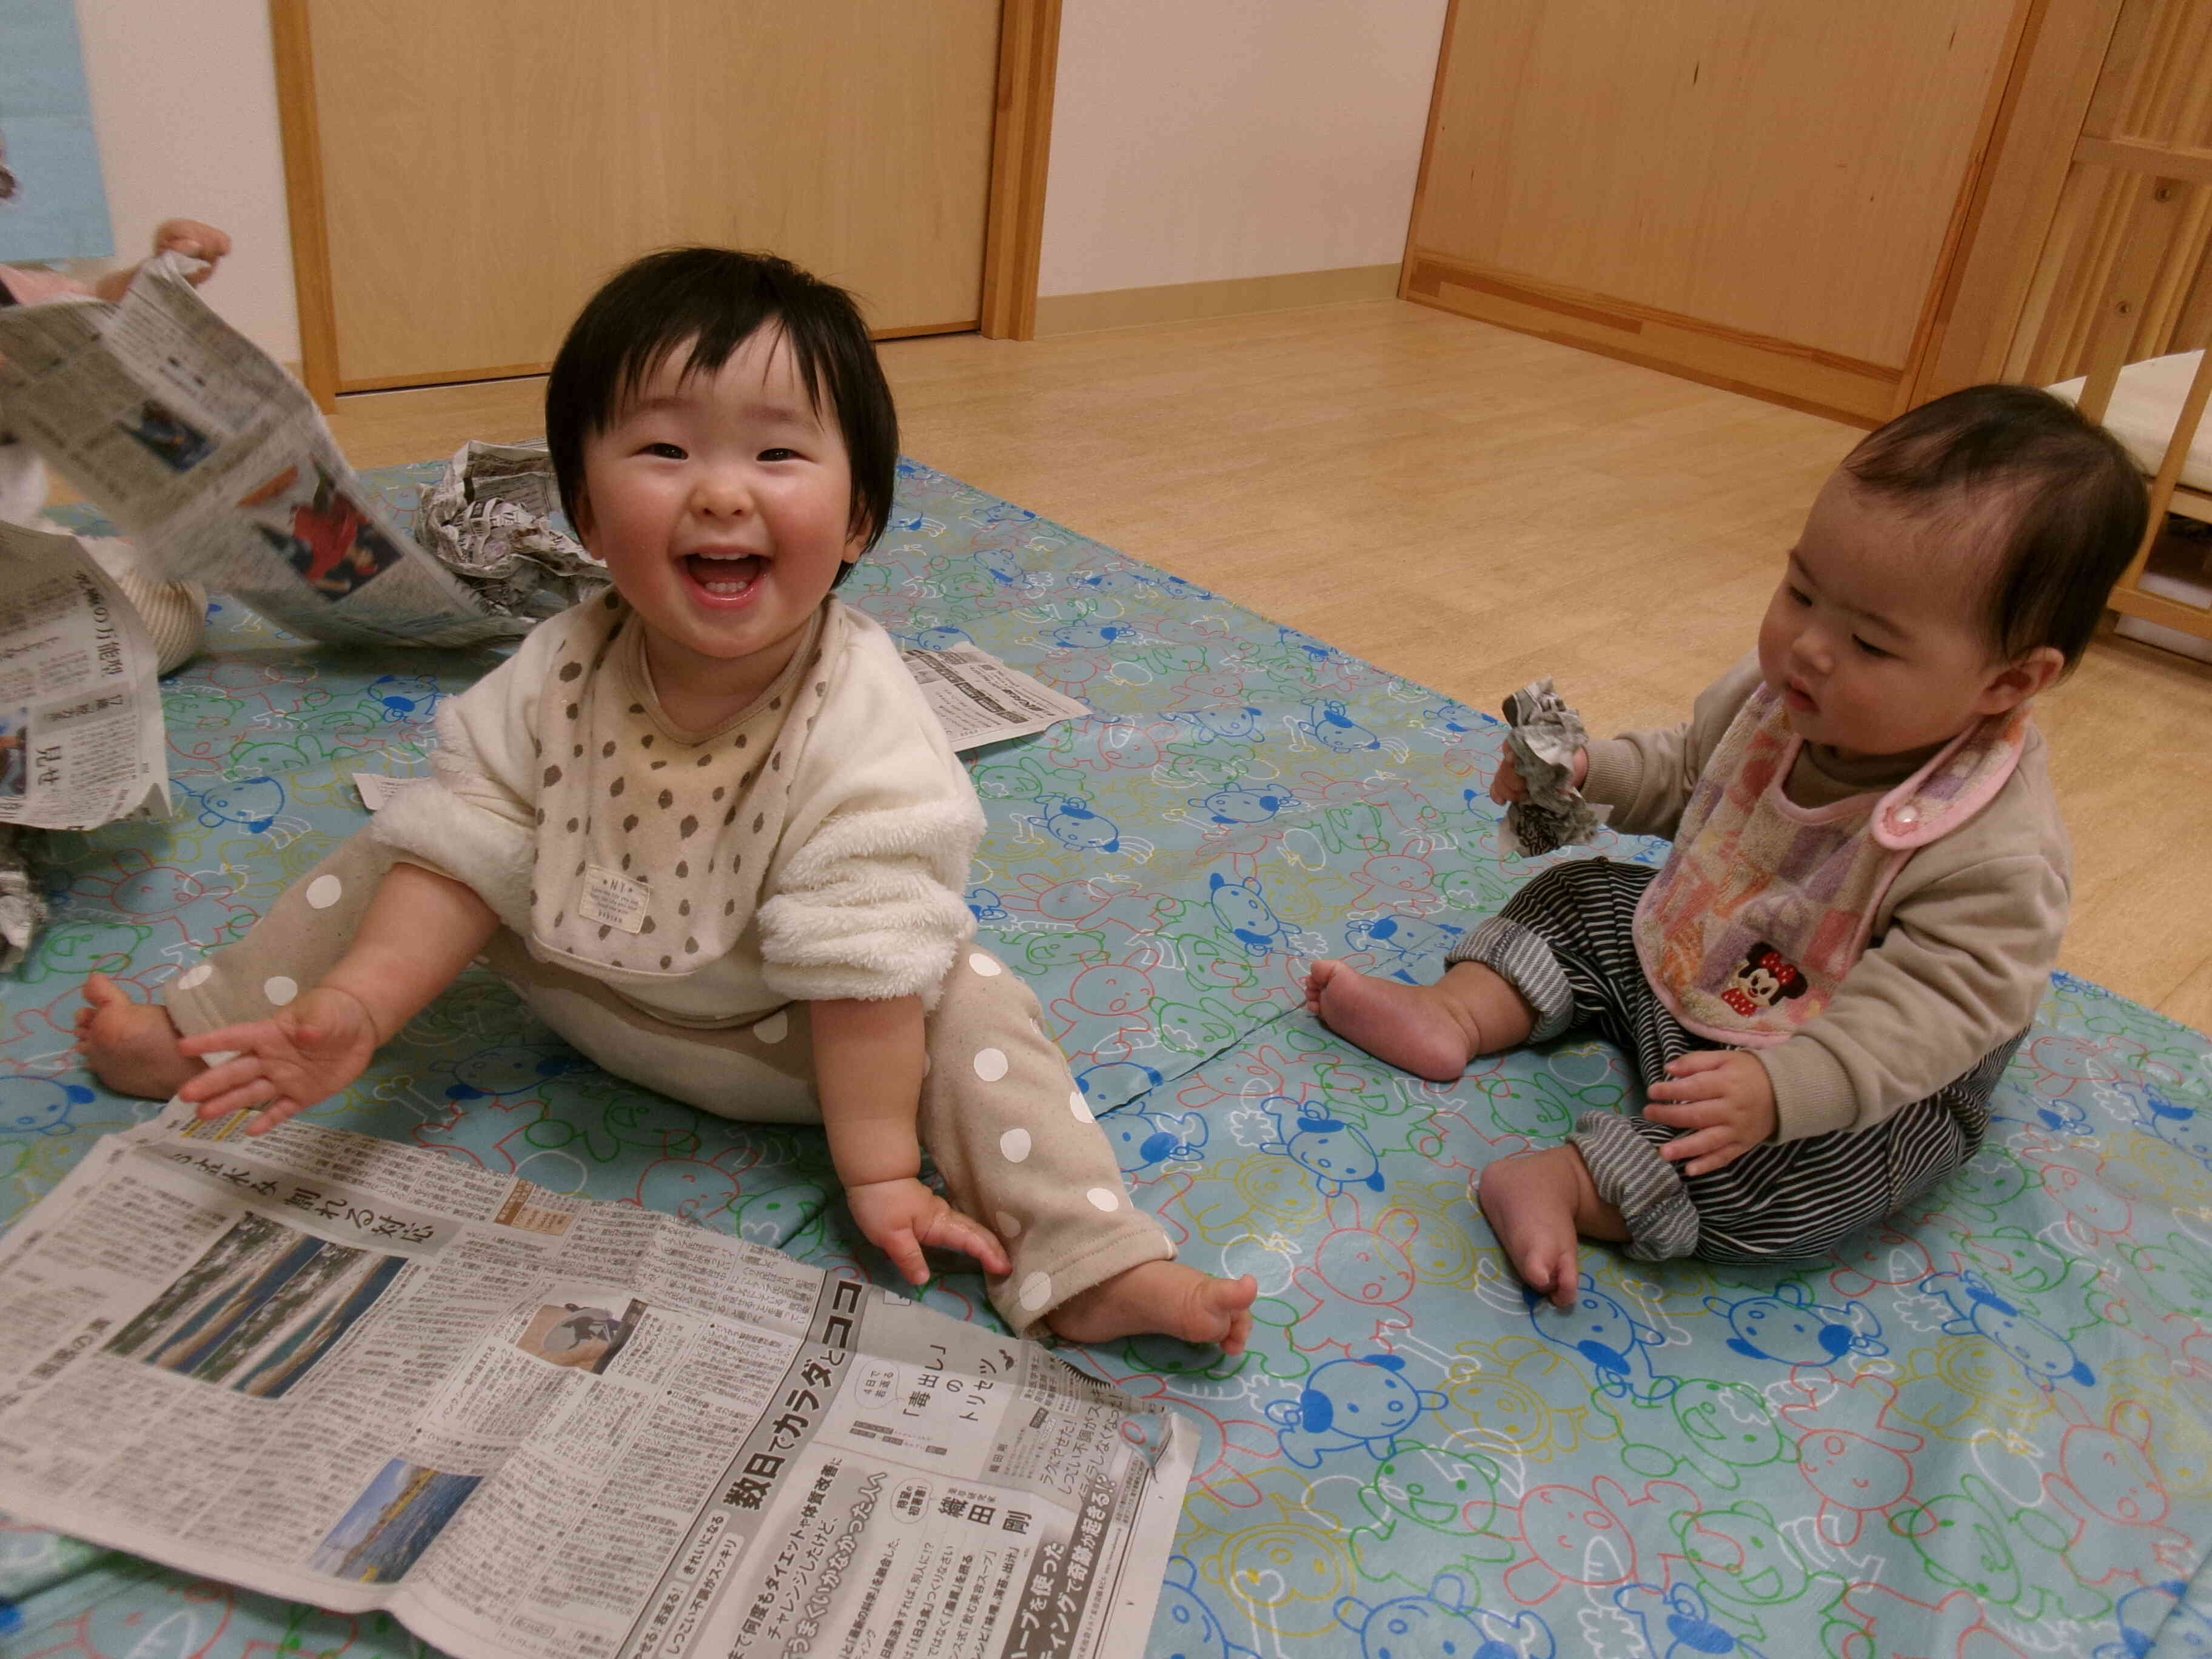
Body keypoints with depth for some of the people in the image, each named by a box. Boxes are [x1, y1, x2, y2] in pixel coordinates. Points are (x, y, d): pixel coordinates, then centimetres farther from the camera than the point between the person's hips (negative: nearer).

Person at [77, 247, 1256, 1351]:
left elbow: (861, 973, -30)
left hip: (781, 1041, -4)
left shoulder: (863, 728, -32)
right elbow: (463, 857, -14)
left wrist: (880, 1171, -25)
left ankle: (1092, 1267, -21)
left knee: (967, 1006, -27)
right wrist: (353, 1008, -26)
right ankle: (191, 1033, 21)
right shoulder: (559, 674, -20)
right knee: (388, 862, 0)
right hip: (584, 984, 4)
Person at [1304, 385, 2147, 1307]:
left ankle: (1567, 1184, -26)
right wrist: (1588, 773, -8)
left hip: (1870, 1084, -7)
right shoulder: (1778, 691, -12)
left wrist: (1782, 1086, -46)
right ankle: (1459, 1014, -8)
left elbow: (1927, 1005, -34)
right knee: (1585, 897, 6)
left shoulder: (1997, 858, -32)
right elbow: (1687, 769, 8)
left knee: (1779, 1177, -34)